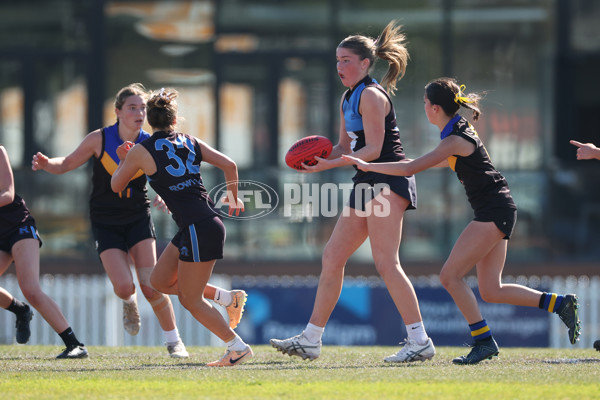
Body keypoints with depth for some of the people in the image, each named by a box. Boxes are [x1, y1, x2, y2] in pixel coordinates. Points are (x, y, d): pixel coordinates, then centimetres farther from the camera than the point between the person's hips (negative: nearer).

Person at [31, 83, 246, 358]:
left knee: (150, 286, -11)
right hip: (106, 224, -1)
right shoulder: (99, 139, -11)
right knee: (123, 287, -16)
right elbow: (67, 164, -1)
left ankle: (173, 342, 5)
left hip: (138, 219, 1)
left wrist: (163, 197, -21)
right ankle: (129, 302, 23)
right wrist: (46, 163, -22)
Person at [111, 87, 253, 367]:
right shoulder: (191, 142, 11)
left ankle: (238, 347, 3)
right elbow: (229, 165, 6)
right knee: (159, 281, 18)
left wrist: (122, 161, 29)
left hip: (199, 229, -8)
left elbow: (116, 186, 10)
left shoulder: (140, 151, -3)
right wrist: (233, 198, 22)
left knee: (190, 300, 2)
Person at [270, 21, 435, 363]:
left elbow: (373, 149, -17)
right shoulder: (348, 99, 18)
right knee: (332, 257, 8)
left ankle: (420, 341, -15)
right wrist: (318, 157, 1)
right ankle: (311, 340, 11)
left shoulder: (371, 96, -12)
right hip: (368, 183, 10)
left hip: (387, 180, -10)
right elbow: (346, 147, 20)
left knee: (386, 262, -15)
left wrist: (330, 165, -21)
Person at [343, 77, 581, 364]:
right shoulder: (459, 130, 12)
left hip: (493, 212, -10)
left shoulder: (455, 140, -17)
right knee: (490, 291, 7)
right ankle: (560, 303, 7)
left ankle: (483, 341, -8)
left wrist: (368, 166, -12)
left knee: (450, 275, -9)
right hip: (495, 213, 10)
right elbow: (445, 161, 34)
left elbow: (410, 169, -20)